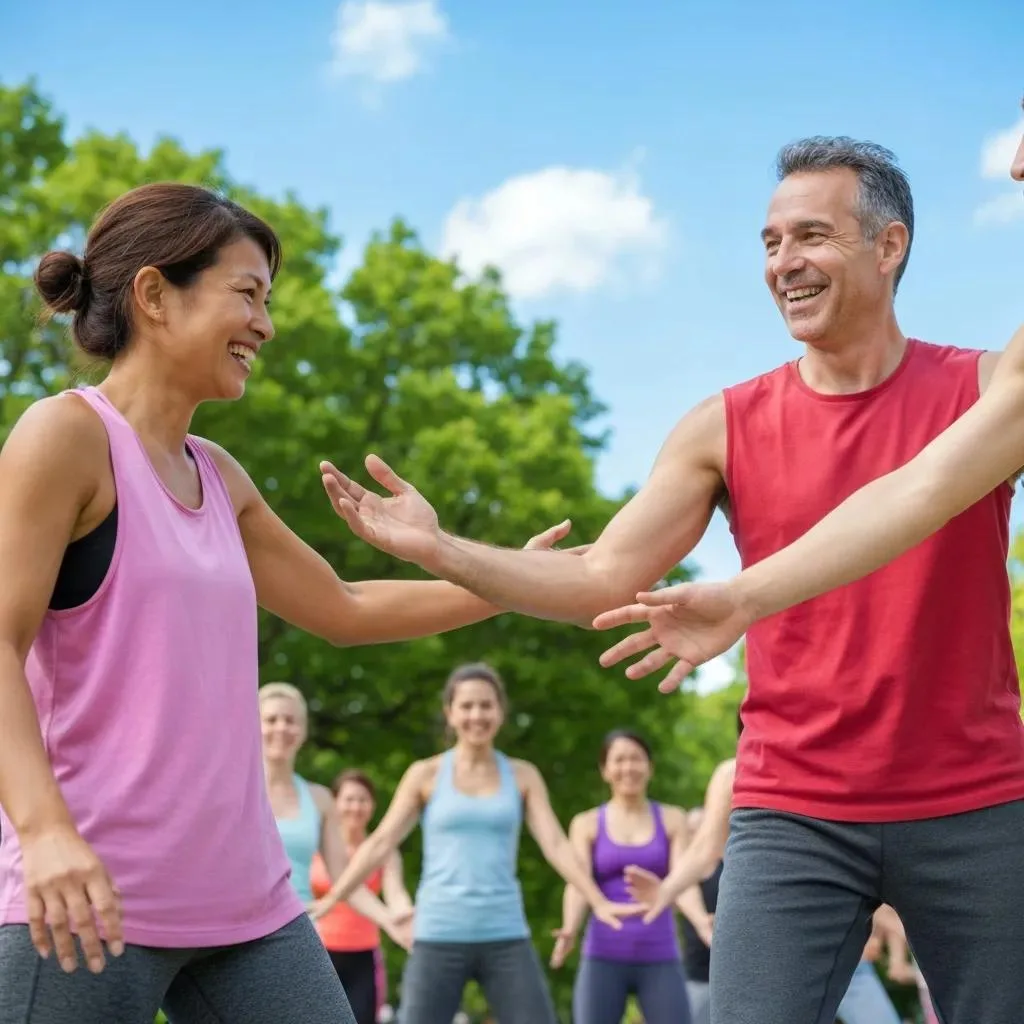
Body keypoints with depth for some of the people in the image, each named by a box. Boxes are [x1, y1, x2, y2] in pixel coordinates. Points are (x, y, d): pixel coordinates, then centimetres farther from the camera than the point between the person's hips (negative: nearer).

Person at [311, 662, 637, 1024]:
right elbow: (380, 843, 2)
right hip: (439, 937, -1)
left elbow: (555, 844, 1)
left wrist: (597, 901, -11)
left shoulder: (523, 776, 8)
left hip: (506, 937, 2)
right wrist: (329, 900, -6)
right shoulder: (426, 774, 3)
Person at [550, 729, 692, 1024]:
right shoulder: (587, 824, 7)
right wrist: (569, 930, -27)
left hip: (660, 958, 0)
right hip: (604, 957, 0)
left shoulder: (672, 820, 9)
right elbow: (578, 884, -5)